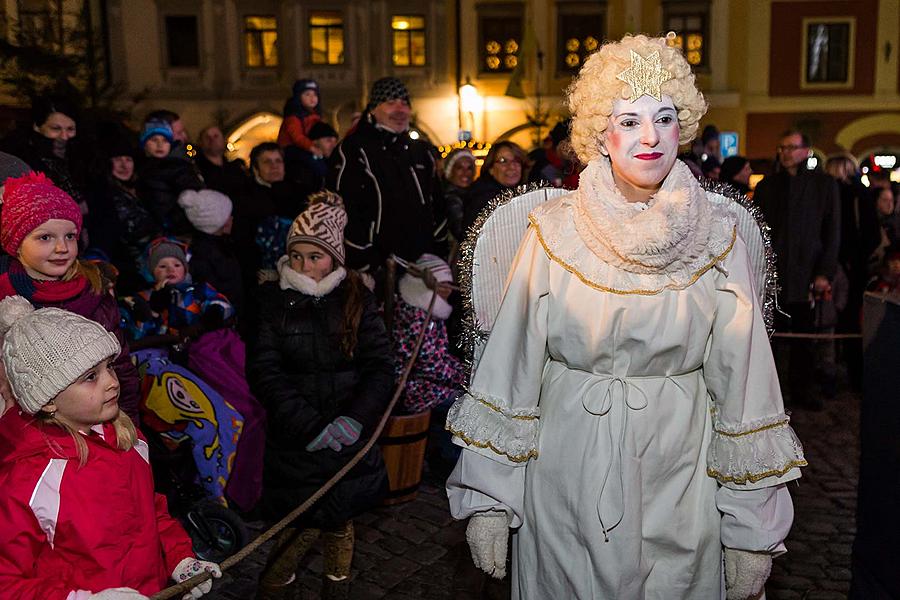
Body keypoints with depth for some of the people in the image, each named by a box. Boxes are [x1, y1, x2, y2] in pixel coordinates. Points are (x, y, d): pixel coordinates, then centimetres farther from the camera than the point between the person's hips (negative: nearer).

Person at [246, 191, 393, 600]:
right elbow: (264, 374, -9)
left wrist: (356, 418, -17)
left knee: (340, 520, 14)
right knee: (303, 525, -2)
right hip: (295, 440, -2)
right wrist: (311, 426, -17)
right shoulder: (273, 301, -3)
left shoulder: (357, 299, 2)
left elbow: (380, 367, -2)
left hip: (350, 436, 2)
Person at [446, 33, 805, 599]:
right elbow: (511, 366, -5)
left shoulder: (717, 237, -5)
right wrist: (488, 499, -5)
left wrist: (754, 528, -2)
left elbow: (743, 383, -4)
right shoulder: (555, 230, -7)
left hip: (678, 480, 1)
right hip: (566, 474, 0)